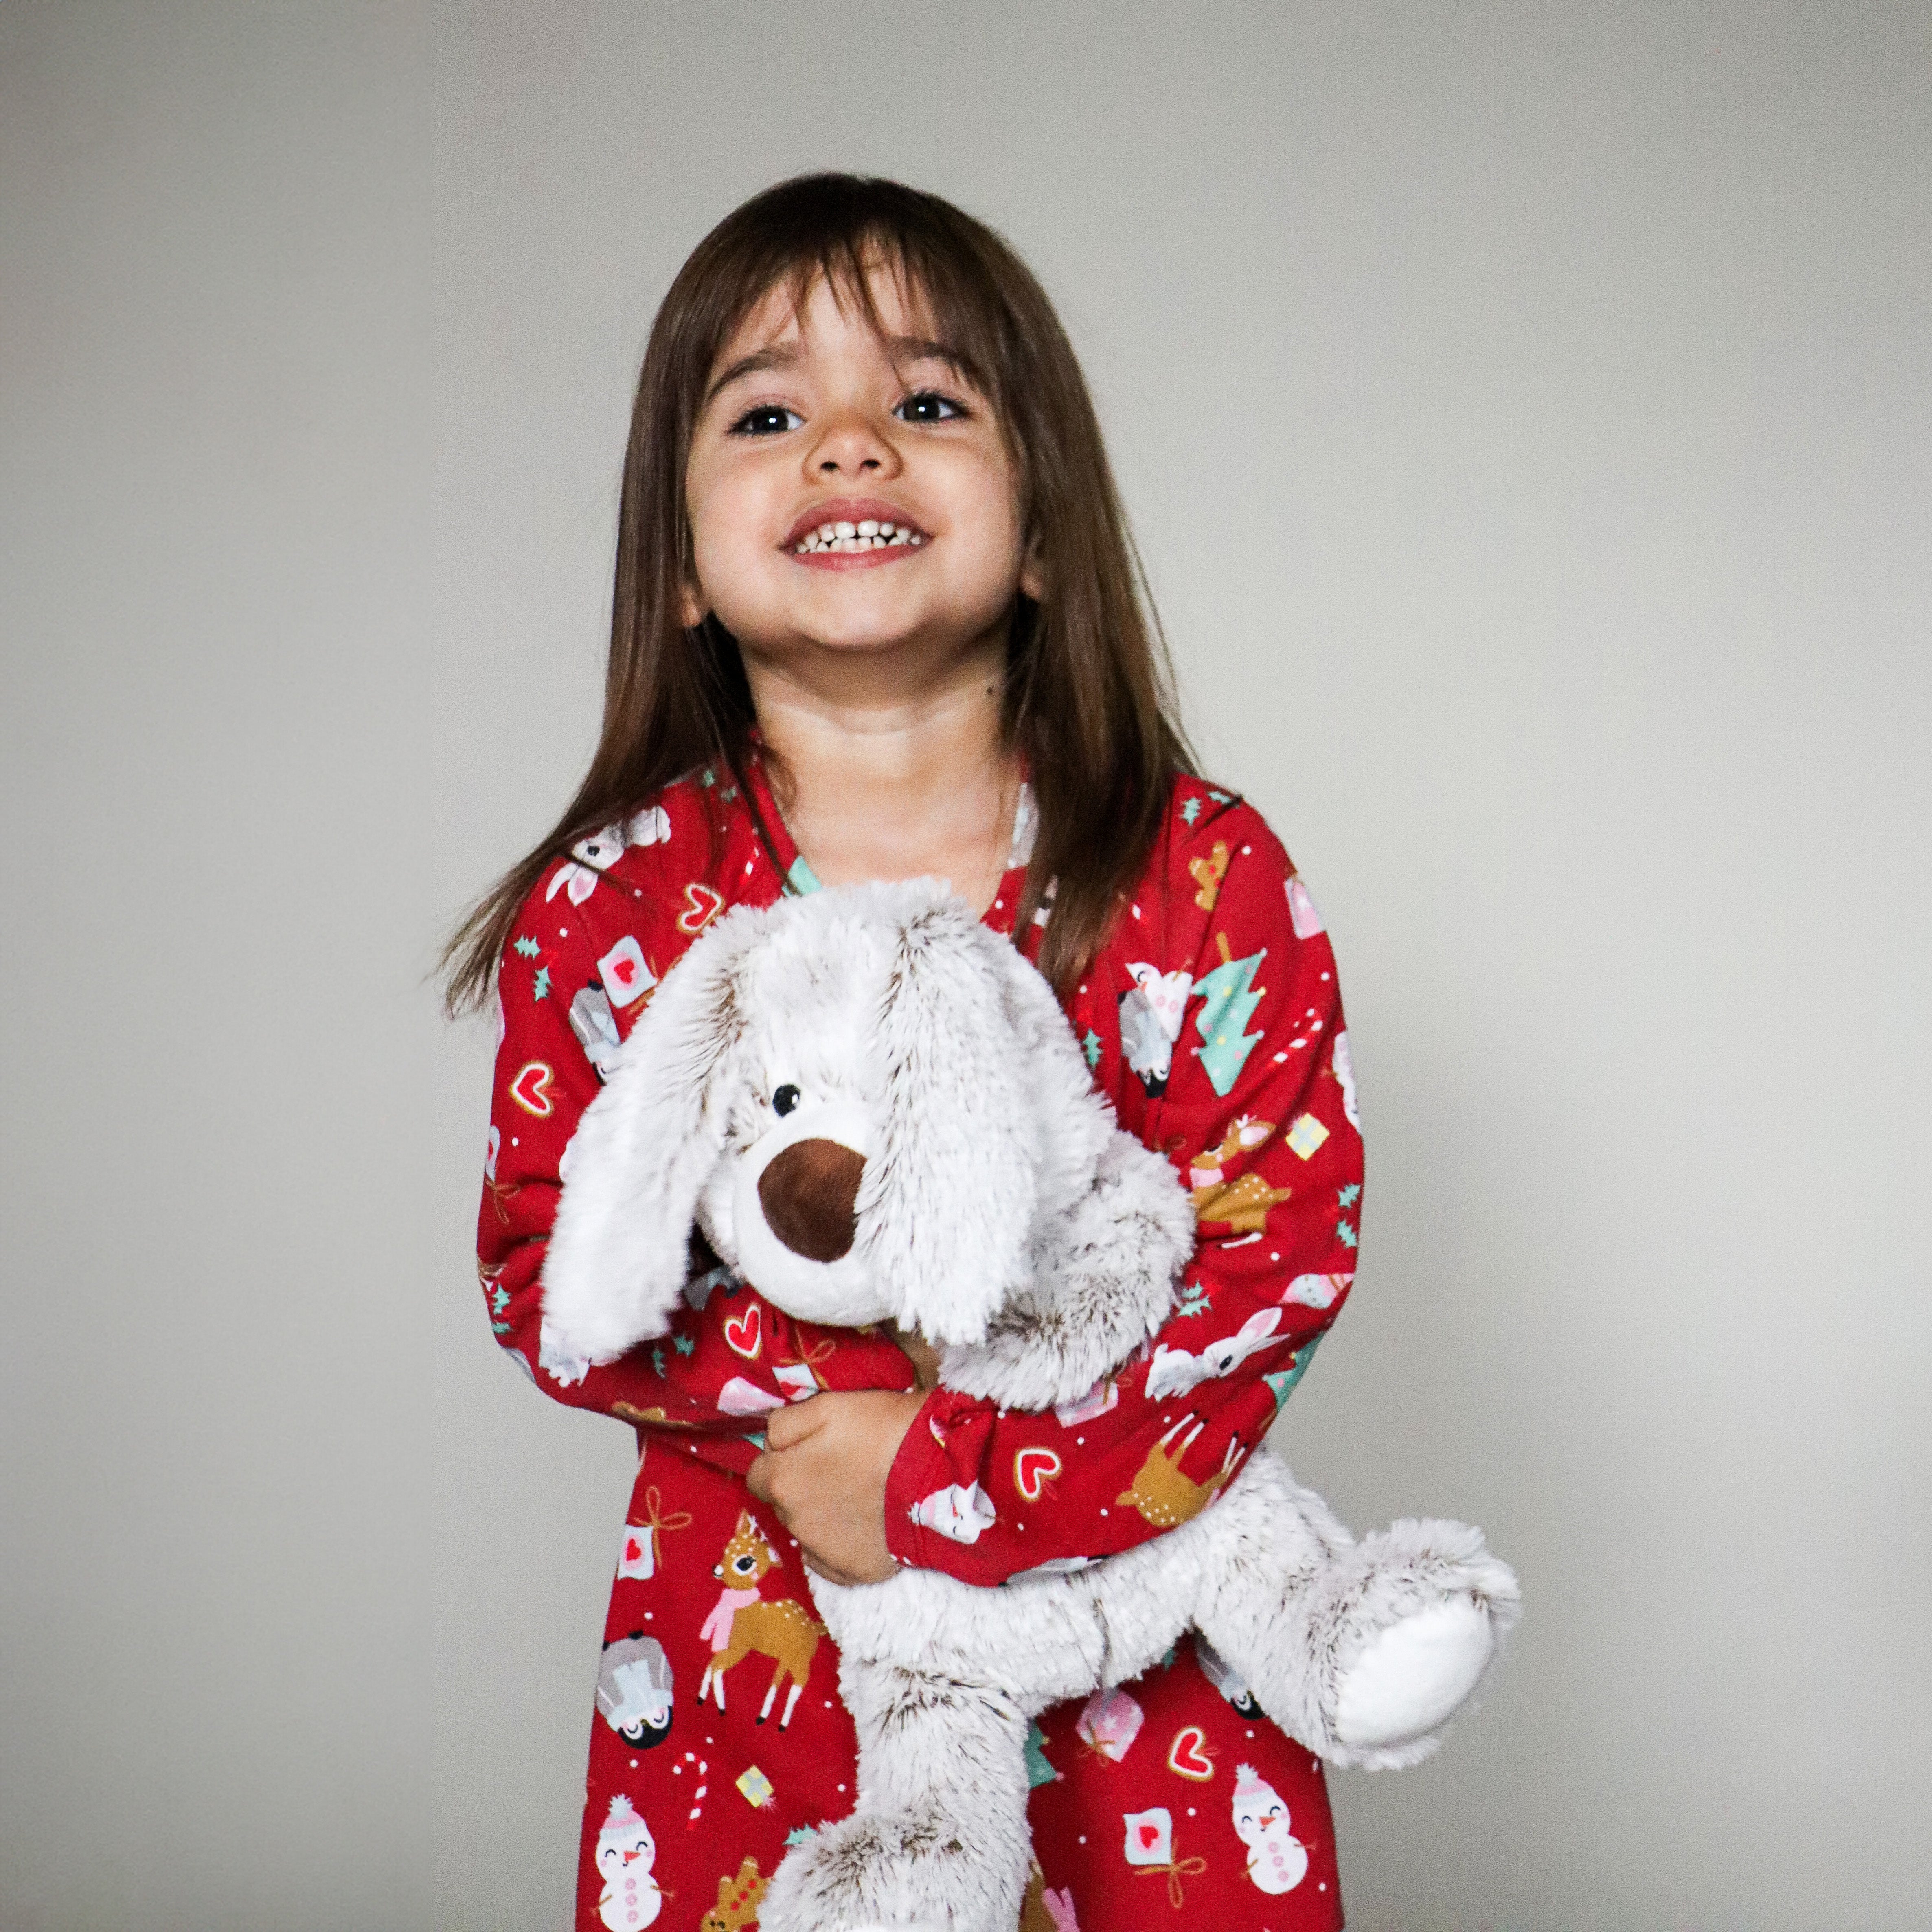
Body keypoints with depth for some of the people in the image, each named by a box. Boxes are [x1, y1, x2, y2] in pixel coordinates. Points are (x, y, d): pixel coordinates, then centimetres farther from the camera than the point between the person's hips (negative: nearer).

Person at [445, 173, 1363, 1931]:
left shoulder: (1206, 878, -9)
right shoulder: (611, 910, -5)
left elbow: (1291, 1243, -12)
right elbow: (543, 1271, -1)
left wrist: (949, 1475, -19)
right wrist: (811, 1398, -19)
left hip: (1136, 1636, 0)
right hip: (755, 1653, 1)